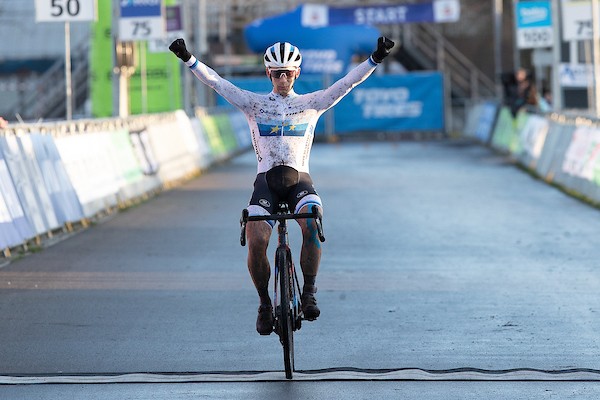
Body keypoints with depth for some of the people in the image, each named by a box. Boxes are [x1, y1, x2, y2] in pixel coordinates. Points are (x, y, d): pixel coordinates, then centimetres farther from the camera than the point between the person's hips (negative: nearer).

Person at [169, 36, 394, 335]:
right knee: (256, 242, -22)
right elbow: (216, 83, 3)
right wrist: (188, 59, -8)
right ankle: (264, 305, 0)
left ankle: (309, 294, -21)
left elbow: (347, 83, 2)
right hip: (266, 179, 0)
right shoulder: (255, 104, 9)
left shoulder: (311, 103, 9)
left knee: (312, 223, -33)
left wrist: (375, 59, -10)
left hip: (299, 179, 0)